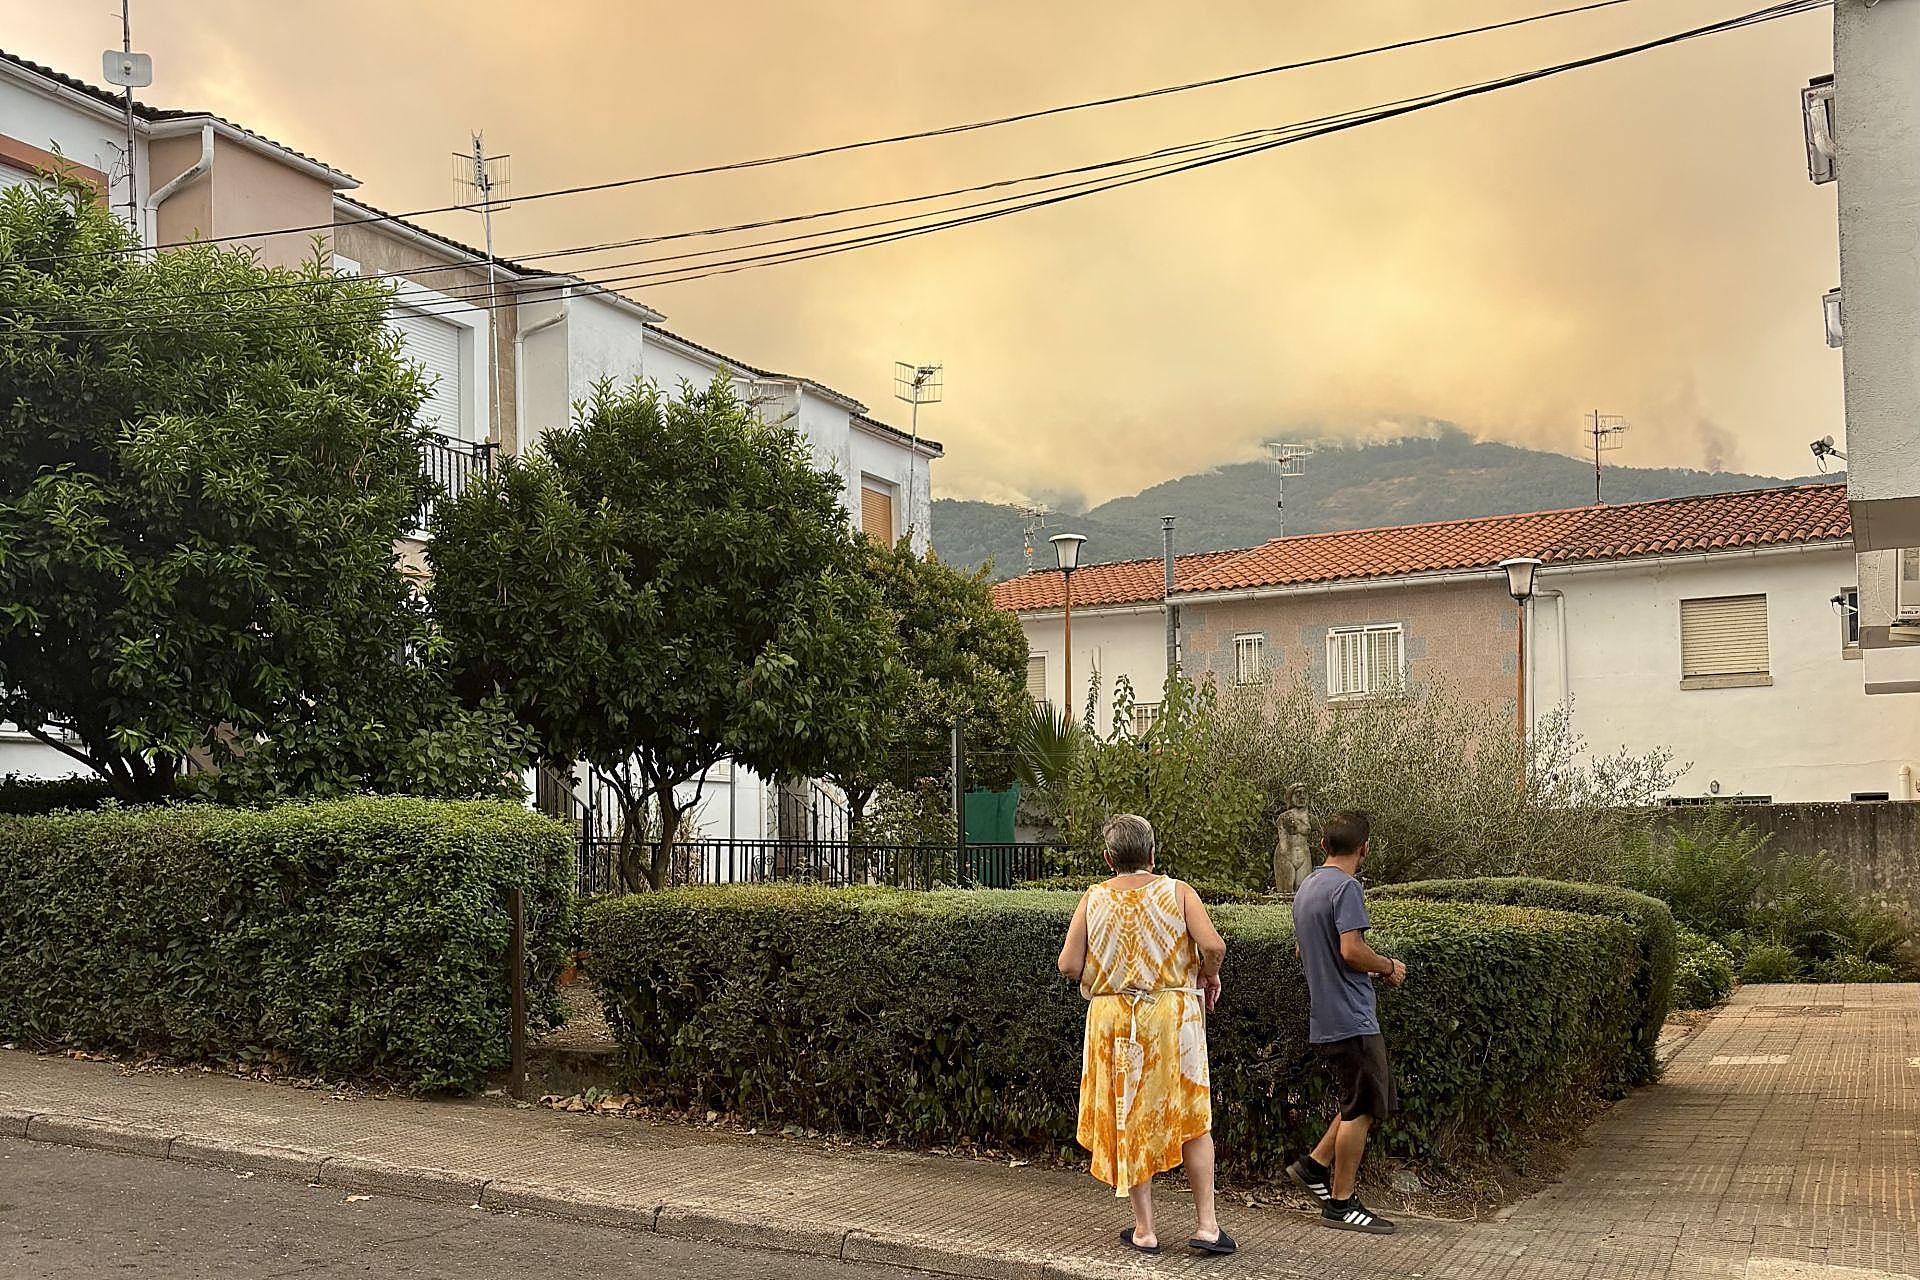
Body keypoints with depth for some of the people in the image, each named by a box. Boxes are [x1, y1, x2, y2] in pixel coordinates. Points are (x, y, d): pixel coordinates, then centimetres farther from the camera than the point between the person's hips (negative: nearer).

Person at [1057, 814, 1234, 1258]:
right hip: (1174, 1017, -1)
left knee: (1128, 1121, 10)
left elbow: (1068, 965, -5)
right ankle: (1207, 1226, 8)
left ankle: (1144, 1229, 14)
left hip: (1113, 1018, 1)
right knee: (1191, 1120, 10)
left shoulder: (1094, 898, 0)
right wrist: (1209, 975, 4)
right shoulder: (1177, 892, -2)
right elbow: (1213, 944, -16)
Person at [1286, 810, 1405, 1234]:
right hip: (1351, 1018, -9)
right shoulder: (1346, 887, -14)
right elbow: (1352, 950, -23)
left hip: (1326, 1019, 9)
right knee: (1361, 1108, -1)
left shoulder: (1305, 888, 15)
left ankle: (1315, 1165, 18)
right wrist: (1389, 967, -4)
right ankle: (1341, 1204, 5)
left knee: (1366, 1102, 18)